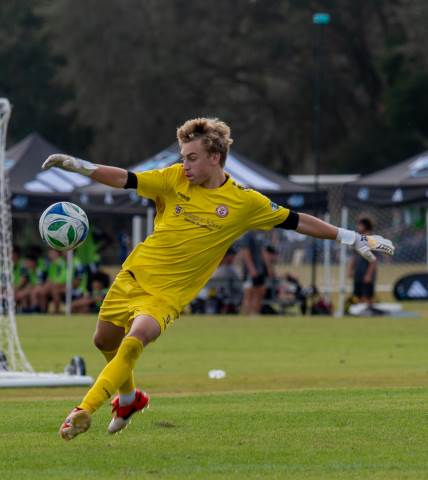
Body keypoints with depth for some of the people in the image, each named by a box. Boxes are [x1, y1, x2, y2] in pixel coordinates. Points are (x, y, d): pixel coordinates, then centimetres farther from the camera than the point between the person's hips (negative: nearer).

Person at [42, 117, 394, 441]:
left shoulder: (245, 203, -6)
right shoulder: (174, 180, -3)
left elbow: (295, 221, 3)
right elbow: (126, 180, -4)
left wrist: (352, 238, 4)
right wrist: (77, 165, -17)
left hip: (167, 294, -4)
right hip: (134, 275, 4)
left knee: (134, 342, -27)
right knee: (105, 340, 15)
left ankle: (84, 411, -25)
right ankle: (129, 399, 45)